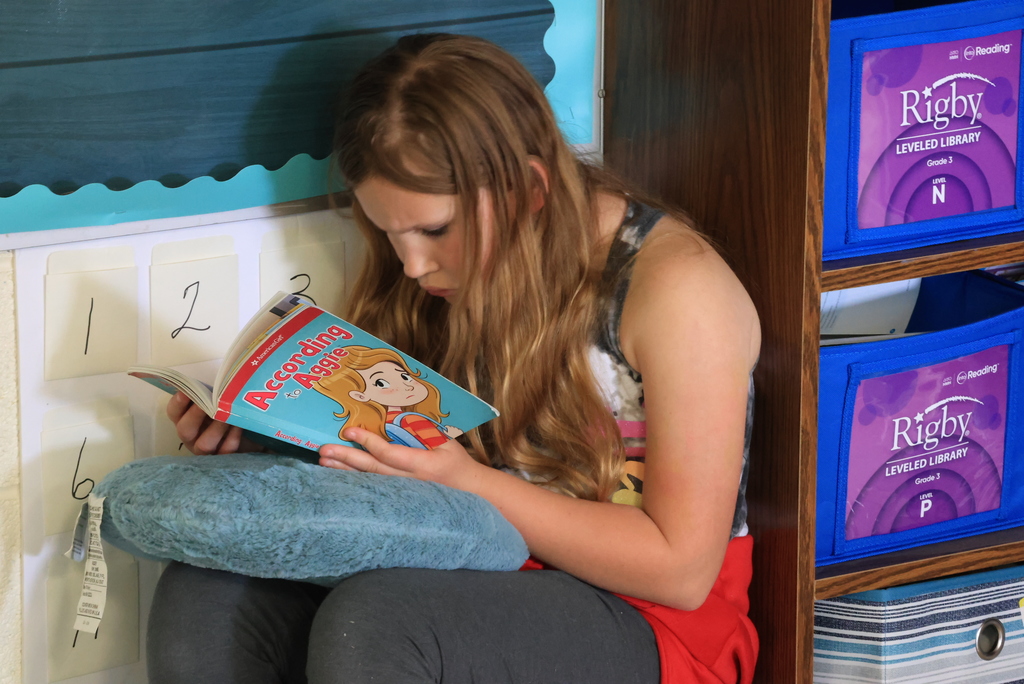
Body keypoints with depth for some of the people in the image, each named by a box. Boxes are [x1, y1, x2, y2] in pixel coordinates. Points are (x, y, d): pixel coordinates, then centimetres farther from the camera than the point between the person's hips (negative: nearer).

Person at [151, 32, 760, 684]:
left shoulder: (675, 285, -13)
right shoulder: (450, 276, 8)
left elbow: (681, 568, -15)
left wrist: (464, 481, -21)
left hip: (651, 626, -6)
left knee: (371, 621, -36)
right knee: (202, 593, -21)